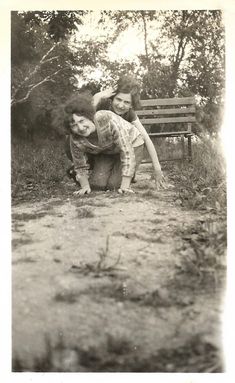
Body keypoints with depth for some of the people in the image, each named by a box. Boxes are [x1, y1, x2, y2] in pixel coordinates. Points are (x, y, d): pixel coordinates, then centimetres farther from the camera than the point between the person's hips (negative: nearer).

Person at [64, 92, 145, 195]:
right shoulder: (75, 140, -26)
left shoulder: (108, 120, -40)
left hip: (131, 145, -4)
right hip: (106, 152, 4)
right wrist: (85, 186, -18)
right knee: (97, 184, -10)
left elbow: (127, 152, -35)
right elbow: (80, 166, -6)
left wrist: (124, 186, -34)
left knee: (114, 185, -15)